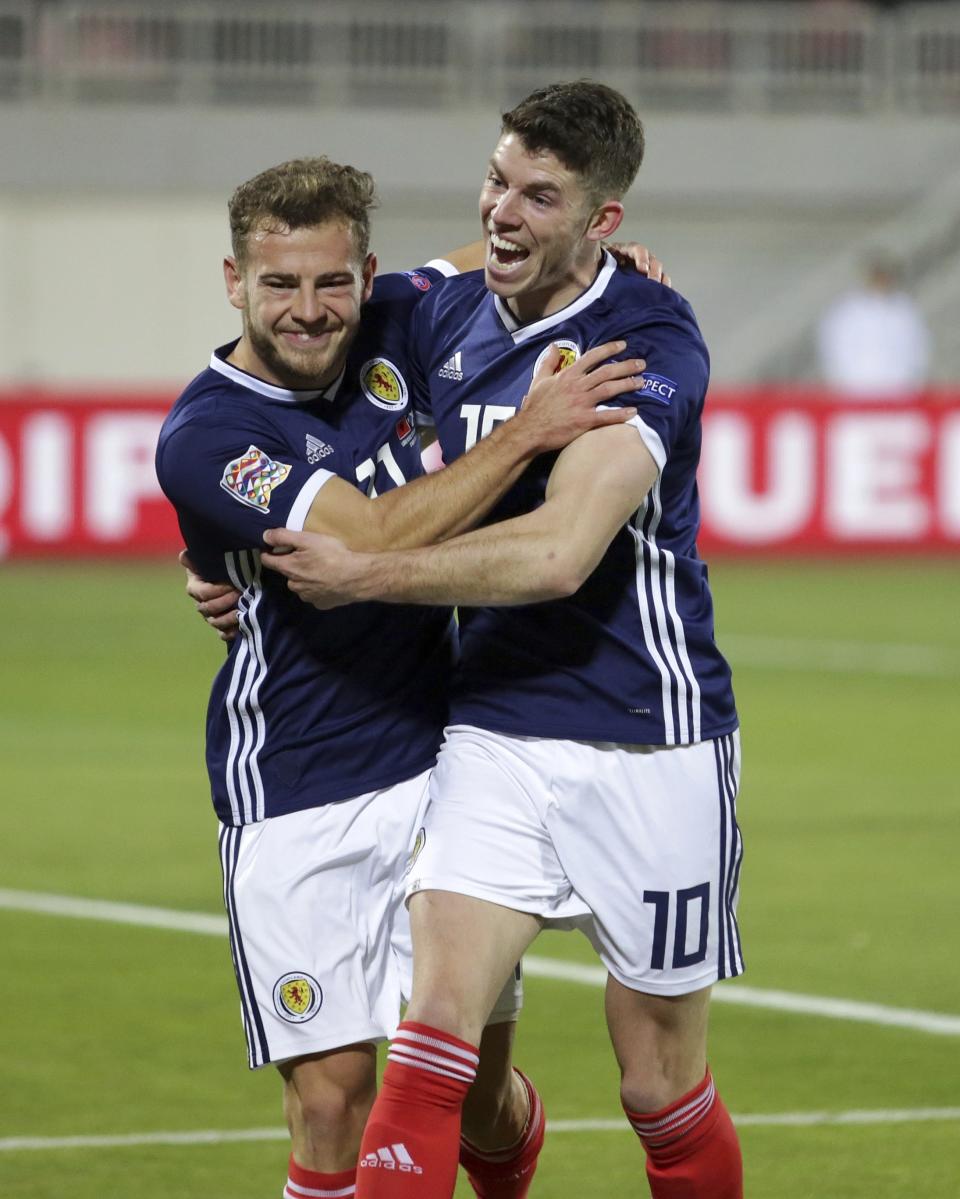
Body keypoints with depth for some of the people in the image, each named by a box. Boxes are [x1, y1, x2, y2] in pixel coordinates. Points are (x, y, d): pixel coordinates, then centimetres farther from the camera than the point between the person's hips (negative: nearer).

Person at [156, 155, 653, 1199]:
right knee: (330, 1097, -9)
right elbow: (377, 540, -28)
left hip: (440, 766, 5)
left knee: (476, 1090, 7)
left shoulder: (394, 325, 1)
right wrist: (528, 429, -25)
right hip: (293, 797, -4)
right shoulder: (203, 438, -16)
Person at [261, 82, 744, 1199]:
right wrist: (245, 564, 9)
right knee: (436, 1023, -14)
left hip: (646, 748, -4)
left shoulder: (650, 340, -15)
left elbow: (558, 552, -27)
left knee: (662, 1088, 5)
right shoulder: (445, 316, 4)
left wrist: (362, 575, -19)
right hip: (491, 731, 4)